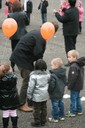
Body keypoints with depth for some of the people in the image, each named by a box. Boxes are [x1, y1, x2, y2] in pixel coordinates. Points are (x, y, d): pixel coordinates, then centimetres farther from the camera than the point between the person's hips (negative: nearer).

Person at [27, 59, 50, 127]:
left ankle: (37, 122, 15)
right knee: (44, 108, 16)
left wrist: (29, 95, -4)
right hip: (45, 95, 5)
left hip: (37, 96, -5)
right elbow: (49, 84, 8)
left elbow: (31, 86, -16)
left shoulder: (33, 75, -19)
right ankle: (43, 121, 25)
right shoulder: (47, 74, -4)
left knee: (37, 109, 7)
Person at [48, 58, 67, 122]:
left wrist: (49, 91, -10)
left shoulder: (53, 75, -26)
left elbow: (51, 85, -26)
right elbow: (65, 82, 11)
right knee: (61, 104, 19)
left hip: (55, 94, -8)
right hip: (61, 92, 8)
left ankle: (55, 118, 12)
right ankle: (61, 116, 31)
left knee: (55, 105, 3)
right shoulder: (63, 74, 0)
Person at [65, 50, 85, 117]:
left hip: (74, 87, -10)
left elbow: (73, 78, -27)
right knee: (78, 97, 19)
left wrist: (69, 86, -18)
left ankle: (72, 112, 9)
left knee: (73, 99, 1)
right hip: (79, 86, 10)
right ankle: (79, 110, 28)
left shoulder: (73, 66, -25)